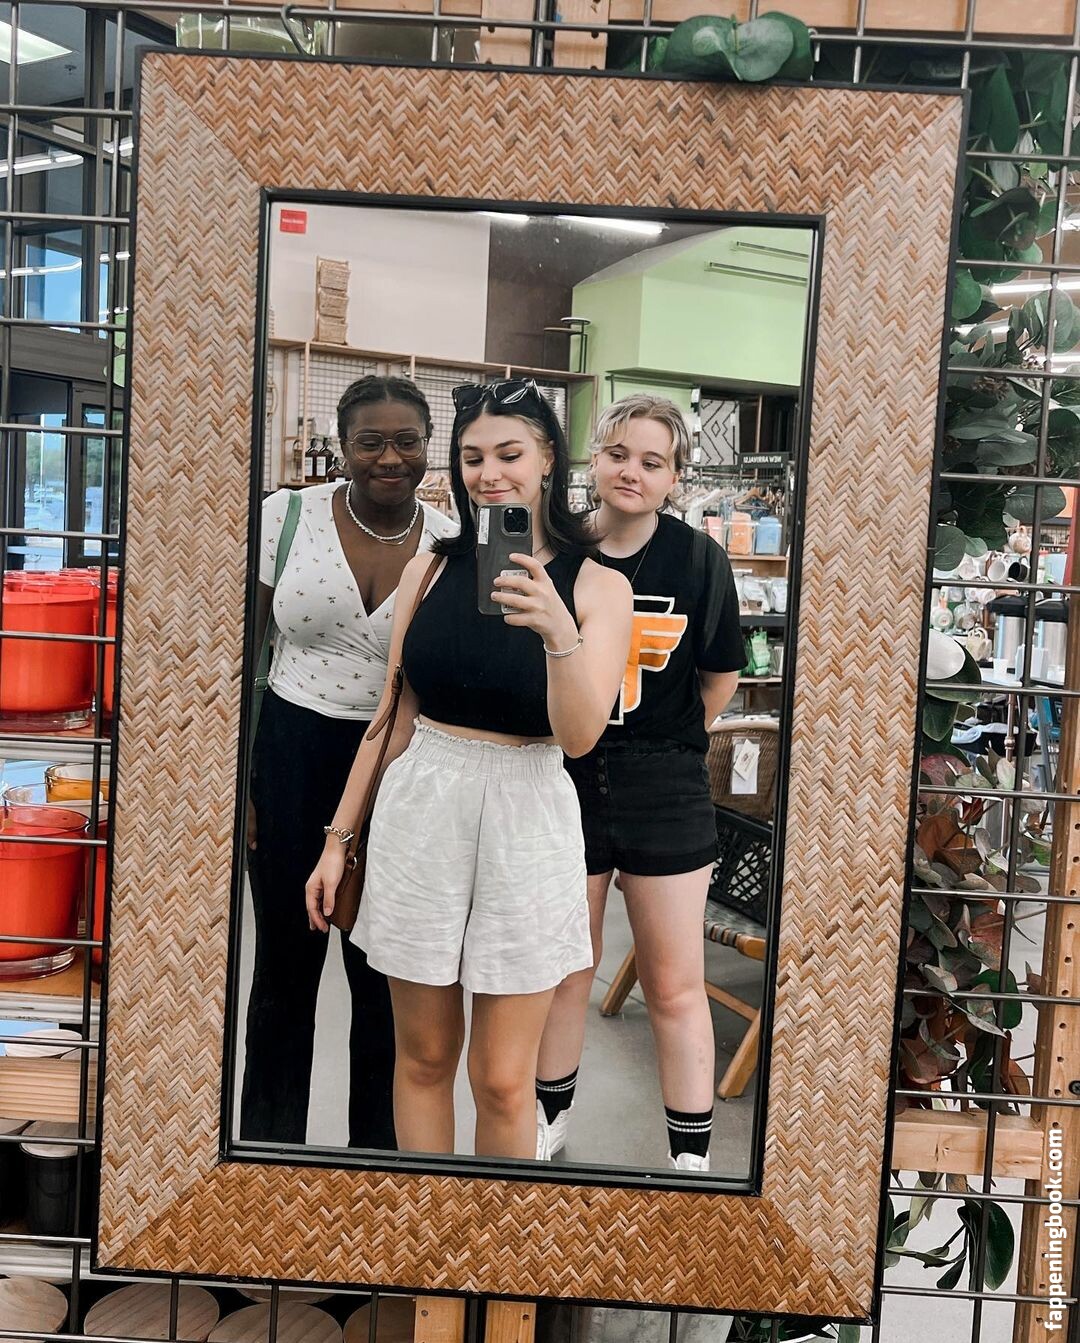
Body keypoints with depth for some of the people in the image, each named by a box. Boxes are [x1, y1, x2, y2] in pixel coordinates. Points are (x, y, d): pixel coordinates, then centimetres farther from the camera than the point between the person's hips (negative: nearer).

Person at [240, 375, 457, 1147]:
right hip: (291, 756, 0)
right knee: (285, 968, 12)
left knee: (386, 976, 12)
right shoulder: (287, 515, -6)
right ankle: (269, 1147, 33)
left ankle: (377, 1149, 32)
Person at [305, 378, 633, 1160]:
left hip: (524, 822, -2)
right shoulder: (433, 566, 4)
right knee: (423, 1056, 13)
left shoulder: (597, 584, -3)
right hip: (419, 811, 3)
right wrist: (339, 837, 8)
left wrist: (559, 631, -31)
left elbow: (578, 736, -14)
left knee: (503, 1079, 4)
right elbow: (392, 715, 8)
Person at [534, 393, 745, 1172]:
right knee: (563, 972, 17)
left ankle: (693, 1157, 20)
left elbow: (721, 678, 5)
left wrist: (663, 747, 7)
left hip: (665, 788, -1)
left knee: (677, 988, 5)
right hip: (565, 780, 2)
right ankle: (551, 1121, 39)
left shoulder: (699, 559, -6)